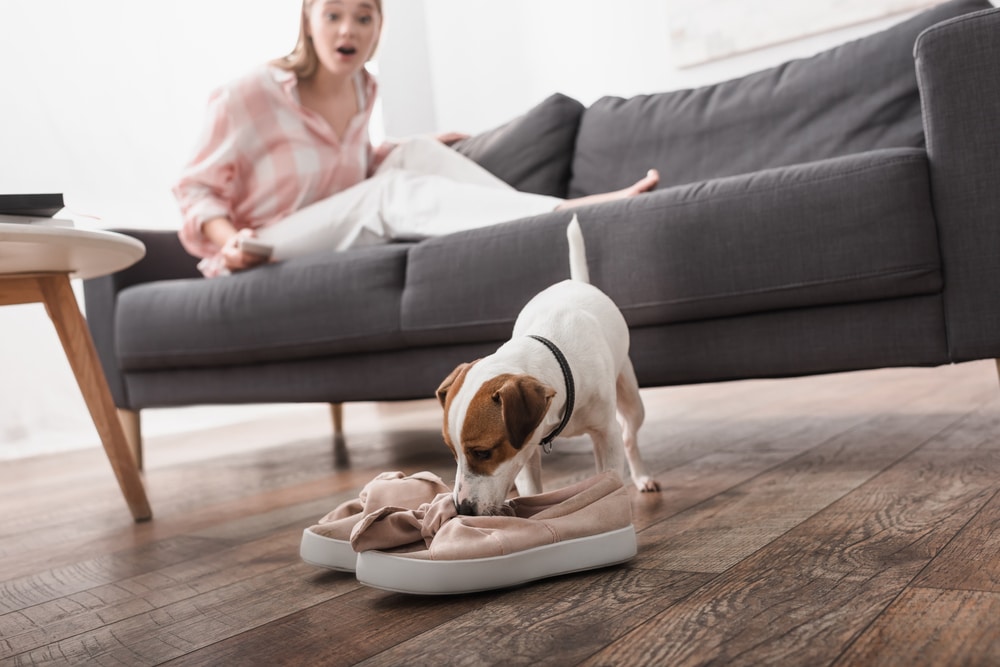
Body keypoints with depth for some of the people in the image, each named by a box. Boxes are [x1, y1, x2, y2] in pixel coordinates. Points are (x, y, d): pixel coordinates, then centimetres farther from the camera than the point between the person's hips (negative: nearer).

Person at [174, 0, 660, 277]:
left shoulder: (362, 89, 6)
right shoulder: (250, 95, -13)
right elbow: (197, 190, -9)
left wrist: (411, 151, 12)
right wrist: (230, 240, -28)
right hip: (256, 262, -6)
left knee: (414, 153, -12)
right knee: (392, 192, -29)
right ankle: (569, 212, -44)